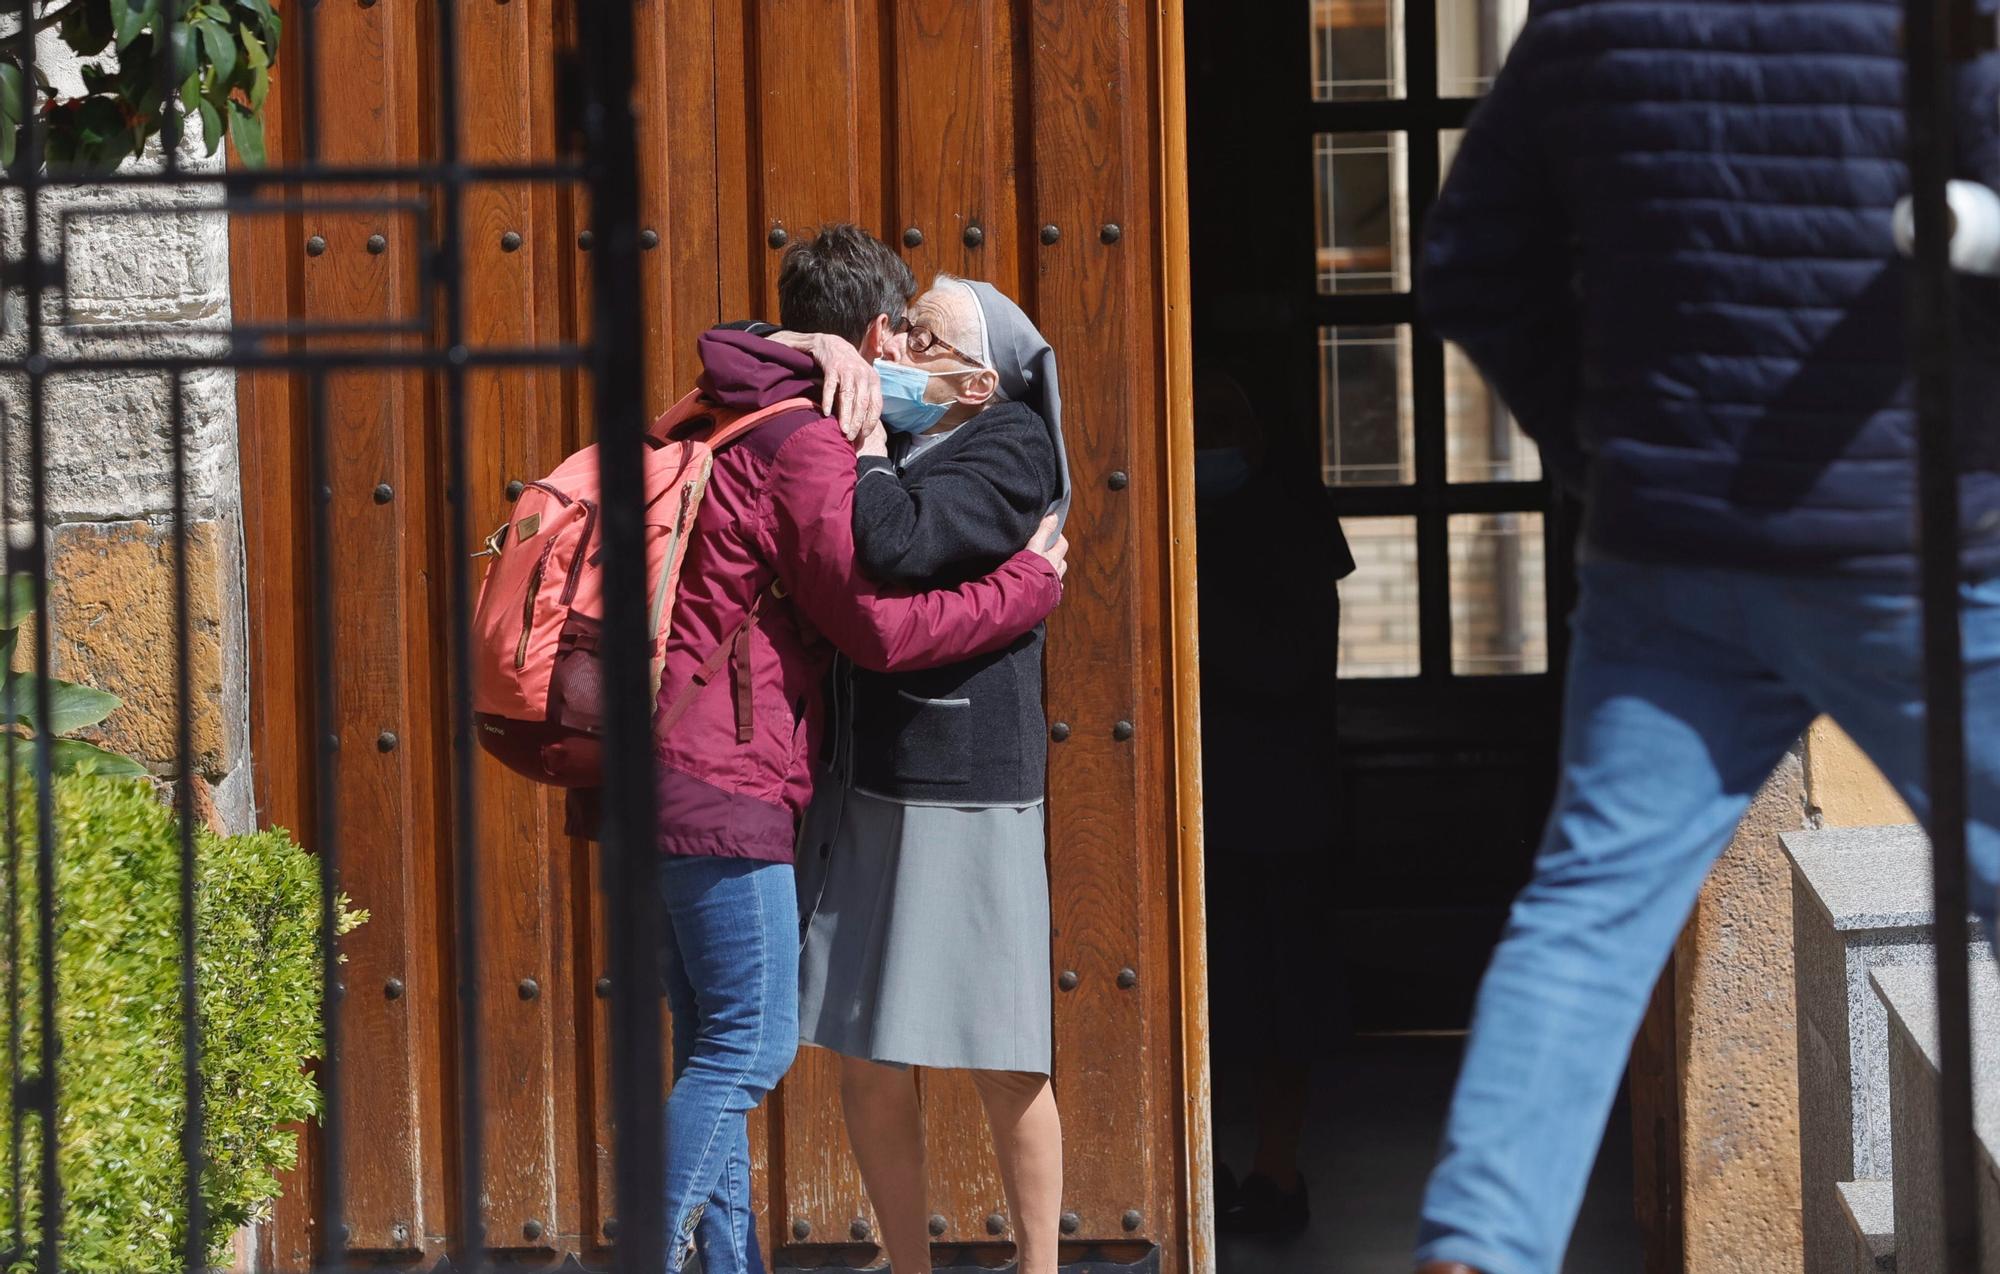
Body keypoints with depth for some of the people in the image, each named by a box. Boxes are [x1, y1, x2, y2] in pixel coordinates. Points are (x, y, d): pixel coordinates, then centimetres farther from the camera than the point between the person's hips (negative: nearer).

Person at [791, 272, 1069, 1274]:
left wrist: (860, 439, -12)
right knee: (867, 1060, 7)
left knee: (999, 1061, 0)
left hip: (967, 790, -6)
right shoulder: (889, 433, 10)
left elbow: (900, 546, -25)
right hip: (860, 786, 6)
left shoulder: (1011, 449, -8)